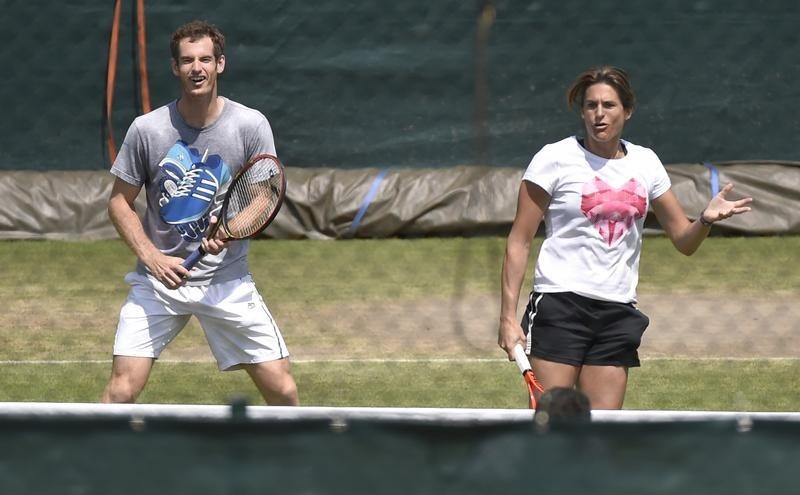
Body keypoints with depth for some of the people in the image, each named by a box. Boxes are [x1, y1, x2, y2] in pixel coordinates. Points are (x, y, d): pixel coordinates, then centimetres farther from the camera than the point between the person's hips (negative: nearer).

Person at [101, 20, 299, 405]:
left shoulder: (251, 125, -6)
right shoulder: (147, 129, -7)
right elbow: (120, 203, 2)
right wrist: (152, 258, -13)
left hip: (227, 280, 1)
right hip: (159, 277, -1)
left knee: (283, 390, -3)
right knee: (122, 389, -11)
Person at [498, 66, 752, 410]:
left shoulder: (645, 163, 10)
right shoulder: (556, 159, -2)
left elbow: (684, 240, 15)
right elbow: (519, 241, -2)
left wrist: (706, 219, -9)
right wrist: (508, 316, -9)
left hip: (618, 314, 4)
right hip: (560, 306, -4)